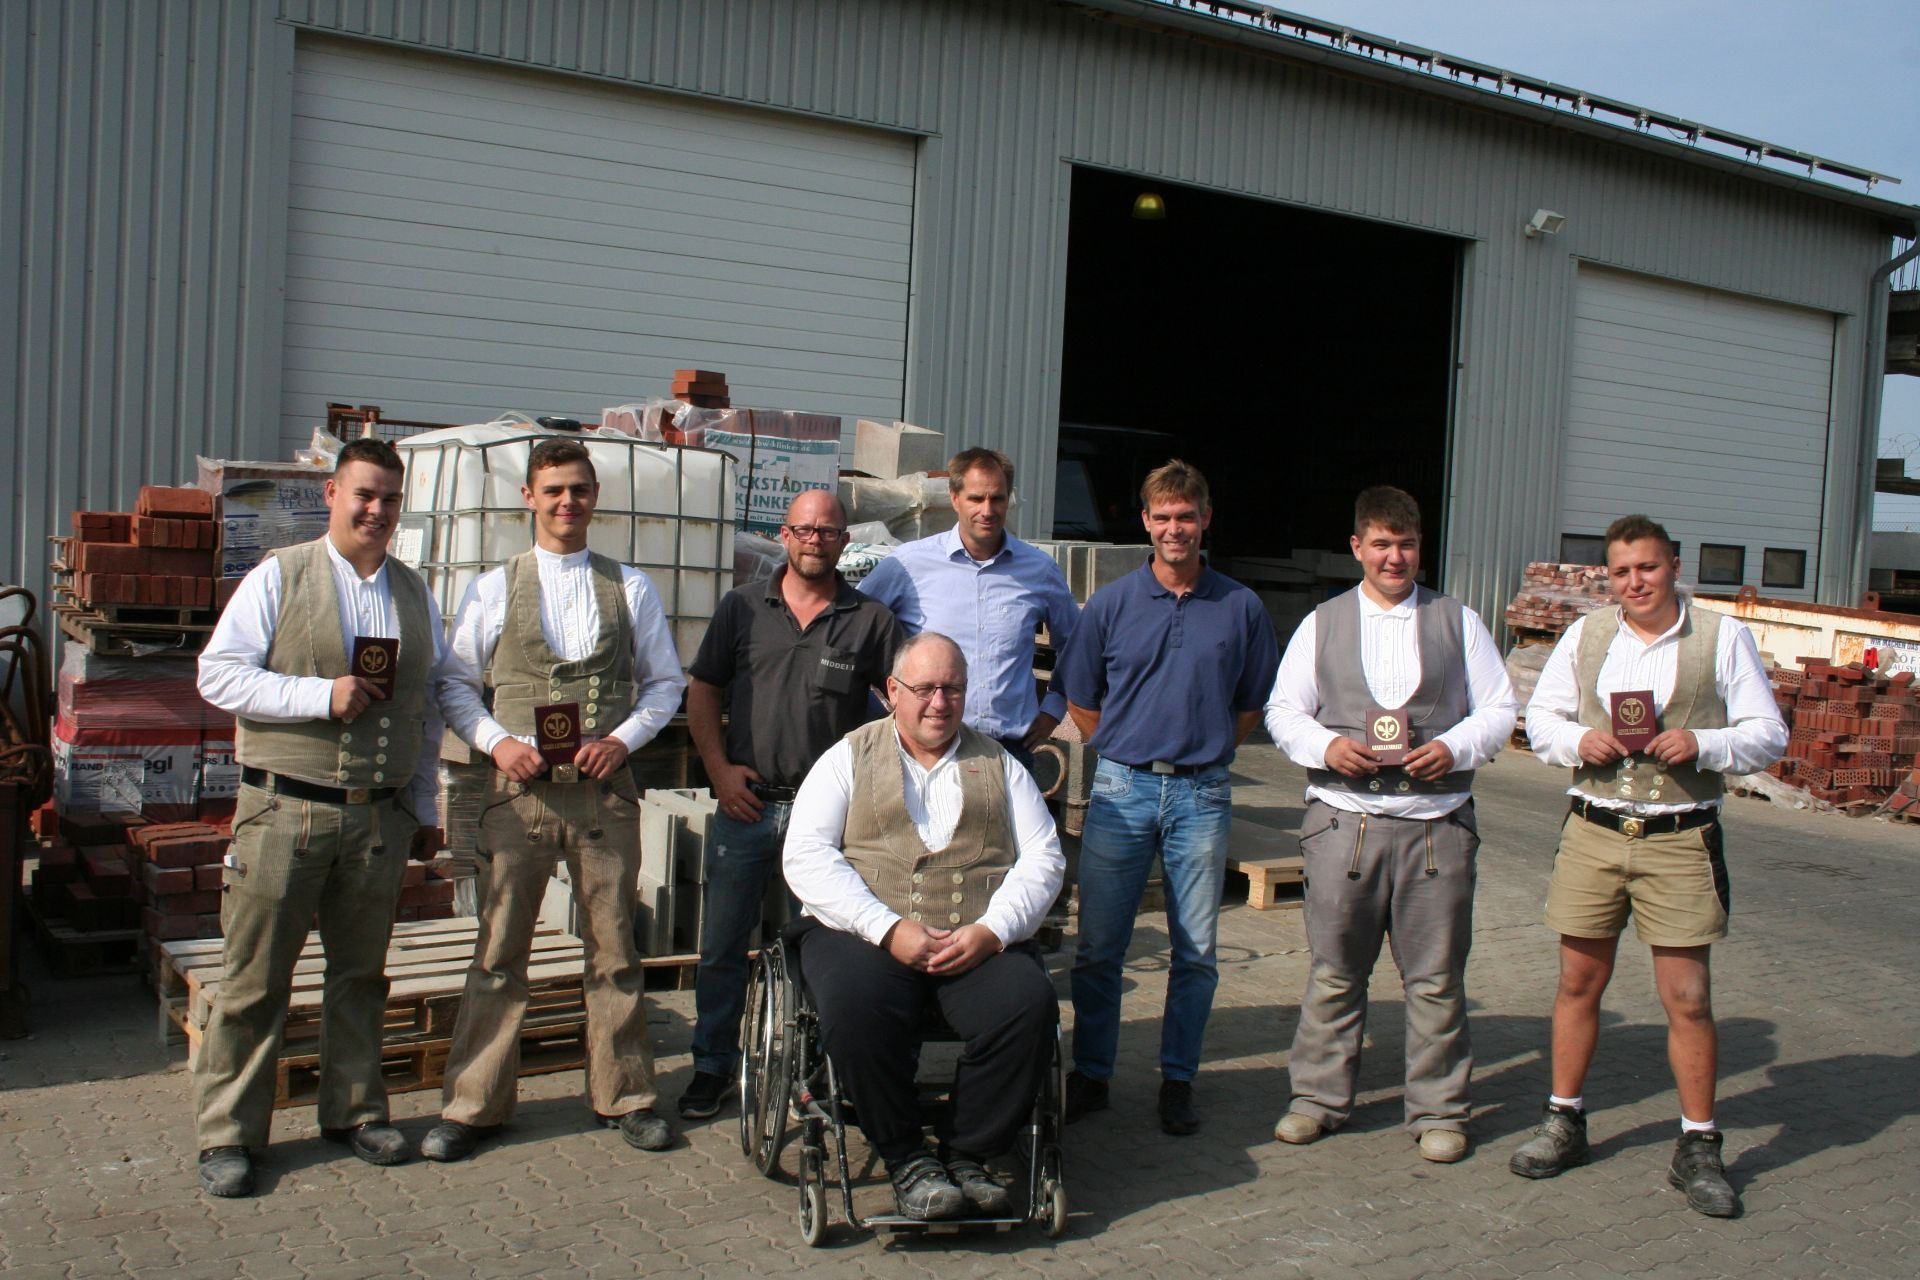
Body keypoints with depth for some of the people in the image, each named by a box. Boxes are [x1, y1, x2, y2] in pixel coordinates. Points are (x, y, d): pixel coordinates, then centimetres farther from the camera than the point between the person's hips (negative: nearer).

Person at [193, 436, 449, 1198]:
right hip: (286, 810, -4)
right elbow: (218, 674, -6)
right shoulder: (279, 577, 0)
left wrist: (424, 807, 15)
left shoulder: (413, 593, 13)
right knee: (256, 979, 1)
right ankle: (228, 1133, 13)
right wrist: (321, 696, -16)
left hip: (380, 817, 4)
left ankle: (354, 1112, 26)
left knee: (361, 973, 12)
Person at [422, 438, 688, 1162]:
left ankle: (624, 1097, 20)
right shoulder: (493, 590, 8)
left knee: (614, 947, 7)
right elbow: (456, 685, 8)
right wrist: (497, 742, -9)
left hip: (605, 789, 1)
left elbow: (665, 683, 11)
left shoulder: (630, 588, 9)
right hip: (518, 788, 0)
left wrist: (623, 738, -6)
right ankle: (474, 1105, 14)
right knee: (499, 951, 3)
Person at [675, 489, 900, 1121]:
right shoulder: (742, 607, 8)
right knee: (721, 944, 6)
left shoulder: (870, 618, 2)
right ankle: (712, 1067, 21)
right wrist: (719, 768, -1)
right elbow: (702, 692, 10)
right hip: (745, 803, 2)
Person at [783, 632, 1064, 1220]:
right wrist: (889, 929, -13)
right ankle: (907, 1159, -13)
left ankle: (967, 1152, -8)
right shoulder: (849, 758, 13)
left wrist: (991, 930, -11)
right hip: (865, 933, -1)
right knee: (855, 1008, -34)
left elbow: (1043, 857, 9)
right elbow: (805, 857, 0)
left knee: (1030, 1005, -29)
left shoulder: (998, 764, 19)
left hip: (982, 942, 2)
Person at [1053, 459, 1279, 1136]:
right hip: (1122, 789, 0)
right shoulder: (1111, 604, 1)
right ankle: (1090, 1075, 18)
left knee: (1196, 951, 6)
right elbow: (1079, 700, 9)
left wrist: (1203, 752, 7)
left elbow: (1253, 705, 12)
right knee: (1098, 945, 3)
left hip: (1202, 795, 0)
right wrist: (1128, 753, 7)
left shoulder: (1241, 608, 3)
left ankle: (1178, 1081, 21)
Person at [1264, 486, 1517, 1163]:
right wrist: (1327, 747, -11)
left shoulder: (1459, 622, 10)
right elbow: (1283, 709, 9)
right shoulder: (1322, 624, 11)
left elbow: (1499, 709, 8)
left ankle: (1439, 1111, 17)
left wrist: (1453, 748, -11)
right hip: (1343, 819, 0)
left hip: (1437, 822, 0)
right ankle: (1318, 1097, 20)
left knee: (1436, 977, 4)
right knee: (1334, 969, 6)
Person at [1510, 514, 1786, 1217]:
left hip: (1681, 840, -2)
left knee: (1688, 997, 0)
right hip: (1593, 833, 3)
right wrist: (1578, 740, -9)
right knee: (1579, 983, 10)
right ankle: (1564, 1121, 25)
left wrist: (1703, 745, -17)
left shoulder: (1722, 638, 0)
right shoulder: (1585, 635, 8)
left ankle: (1698, 1147, 14)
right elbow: (1540, 717, 13)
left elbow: (1768, 734, 2)